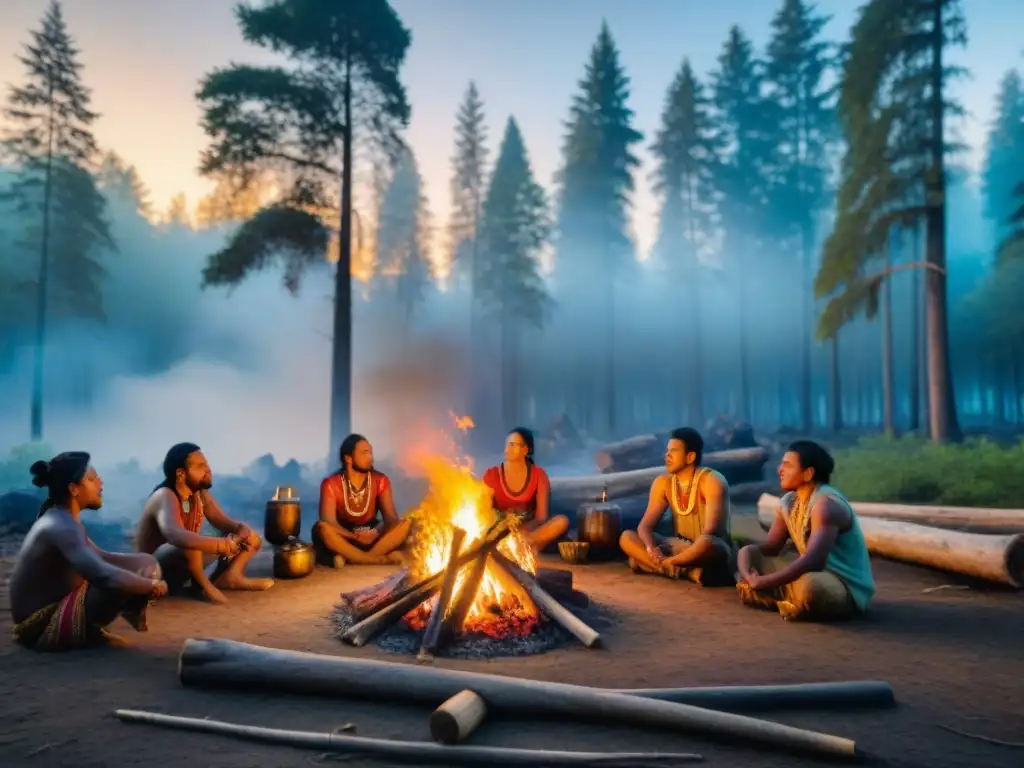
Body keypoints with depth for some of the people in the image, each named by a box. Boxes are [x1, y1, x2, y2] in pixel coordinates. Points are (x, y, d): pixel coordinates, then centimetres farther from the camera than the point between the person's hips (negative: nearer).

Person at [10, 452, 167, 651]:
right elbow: (103, 575, -38)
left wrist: (143, 563, -4)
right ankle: (89, 630, -1)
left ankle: (90, 627, 3)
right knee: (122, 583, -25)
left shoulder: (57, 520, 8)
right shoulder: (62, 527, -25)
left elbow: (100, 558, 14)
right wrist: (151, 584, -22)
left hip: (51, 608, 10)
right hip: (43, 626, -10)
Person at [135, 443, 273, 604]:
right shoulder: (165, 497, -26)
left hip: (184, 564, 8)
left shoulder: (200, 494, -1)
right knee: (187, 543, -43)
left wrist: (242, 530, -25)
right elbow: (174, 535, -46)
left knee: (251, 538, 1)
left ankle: (229, 575, -18)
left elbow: (223, 522, 0)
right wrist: (224, 545, -53)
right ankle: (202, 584, -18)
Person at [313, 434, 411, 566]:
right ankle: (381, 559, -31)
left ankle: (350, 558, -29)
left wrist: (376, 532, -33)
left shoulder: (381, 480, -3)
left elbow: (391, 517, -11)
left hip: (371, 537, 3)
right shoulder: (331, 484, -10)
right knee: (321, 527, -35)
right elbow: (328, 521, -22)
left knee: (406, 523, -23)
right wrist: (355, 536, -37)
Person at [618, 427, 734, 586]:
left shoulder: (712, 481, -17)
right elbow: (645, 526, -4)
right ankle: (689, 571, -24)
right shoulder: (663, 482, 0)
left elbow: (710, 531, -28)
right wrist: (651, 548, -29)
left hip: (711, 549, -6)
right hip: (680, 547, 6)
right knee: (627, 537, -12)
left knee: (707, 544, -41)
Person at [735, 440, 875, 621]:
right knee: (748, 553, 2)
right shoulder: (787, 503, 4)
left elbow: (812, 560, -33)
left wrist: (763, 582, -32)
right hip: (813, 574, 8)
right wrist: (749, 577, -18)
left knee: (808, 585, -41)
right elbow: (769, 549, 4)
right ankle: (790, 601, -12)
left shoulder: (826, 503, -22)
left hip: (847, 587, -8)